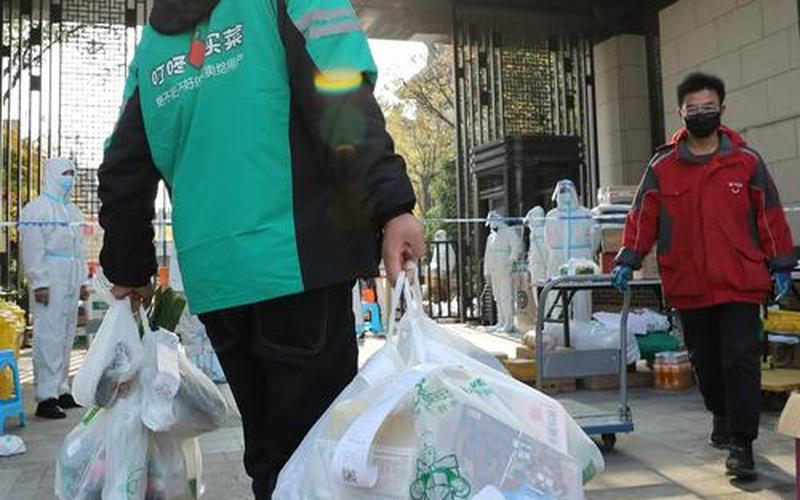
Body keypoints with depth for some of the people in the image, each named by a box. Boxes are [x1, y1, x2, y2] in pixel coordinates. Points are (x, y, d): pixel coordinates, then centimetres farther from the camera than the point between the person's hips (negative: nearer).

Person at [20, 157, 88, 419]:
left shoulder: (73, 210, 19)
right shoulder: (37, 209, -5)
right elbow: (32, 250, -11)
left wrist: (82, 280, 16)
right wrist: (39, 283, -17)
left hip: (71, 282, 8)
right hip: (50, 281, -8)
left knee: (67, 336, 10)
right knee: (49, 337, -9)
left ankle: (62, 390, 19)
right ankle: (46, 397, -7)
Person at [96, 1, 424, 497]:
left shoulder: (153, 42, 21)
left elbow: (124, 172, 21)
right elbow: (342, 100, -15)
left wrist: (130, 269, 31)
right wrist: (391, 205, -19)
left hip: (212, 277, 6)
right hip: (297, 260, -6)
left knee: (268, 445, 18)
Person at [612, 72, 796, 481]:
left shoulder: (746, 161, 3)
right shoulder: (662, 166, 4)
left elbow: (770, 215, 6)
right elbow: (643, 217, 5)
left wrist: (781, 265, 5)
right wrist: (628, 260, -4)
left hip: (740, 283, -2)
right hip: (689, 286, 2)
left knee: (739, 361, -6)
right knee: (705, 361, 16)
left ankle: (741, 442, 3)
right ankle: (721, 415, 39)